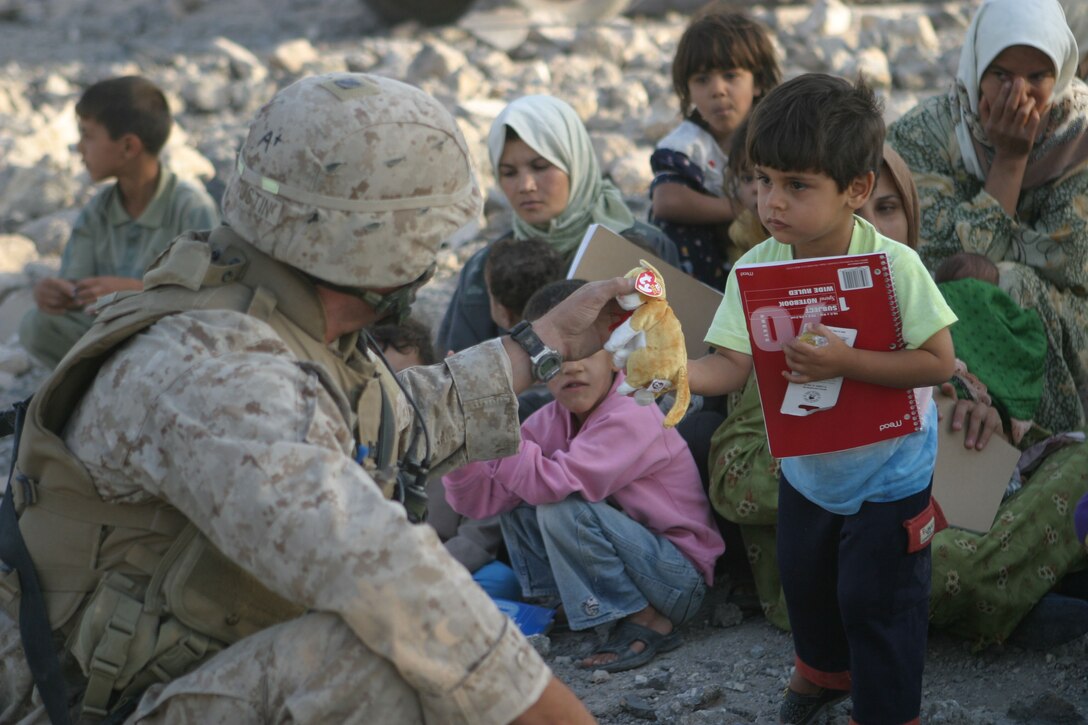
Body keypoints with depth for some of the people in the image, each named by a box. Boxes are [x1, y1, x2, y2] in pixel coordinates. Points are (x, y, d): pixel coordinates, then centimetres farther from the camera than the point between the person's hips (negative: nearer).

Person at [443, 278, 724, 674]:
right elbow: (480, 500, -8)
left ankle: (647, 624, -12)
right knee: (514, 502, 1)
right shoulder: (552, 419, -1)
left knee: (561, 510, -26)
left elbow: (552, 485, -36)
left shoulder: (631, 416, -23)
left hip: (681, 578, -7)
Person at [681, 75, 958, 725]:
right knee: (805, 581, 25)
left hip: (888, 474, -5)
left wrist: (845, 362, -37)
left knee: (877, 600, 5)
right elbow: (733, 364, -20)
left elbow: (938, 362, -27)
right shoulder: (757, 268, -16)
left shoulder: (894, 267, -27)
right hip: (806, 468, 5)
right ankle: (825, 669, 55)